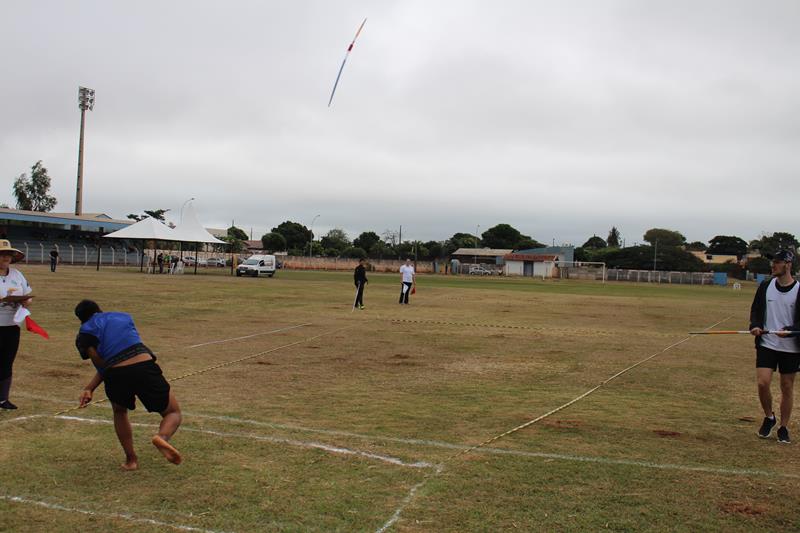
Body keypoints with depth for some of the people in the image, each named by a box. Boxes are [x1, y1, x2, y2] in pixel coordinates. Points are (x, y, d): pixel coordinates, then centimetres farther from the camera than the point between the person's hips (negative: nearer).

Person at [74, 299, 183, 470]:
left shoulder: (84, 335, 16)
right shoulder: (123, 317, 26)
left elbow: (102, 366, 2)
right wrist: (89, 388, 20)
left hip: (116, 374, 0)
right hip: (144, 367, 0)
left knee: (119, 411, 34)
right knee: (173, 413, 17)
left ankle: (131, 459, 27)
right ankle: (162, 436, -16)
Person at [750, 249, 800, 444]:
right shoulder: (765, 286, 3)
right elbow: (755, 310, 11)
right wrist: (755, 326, -8)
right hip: (767, 344, 2)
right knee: (762, 383, -10)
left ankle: (784, 428, 21)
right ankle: (769, 418, 16)